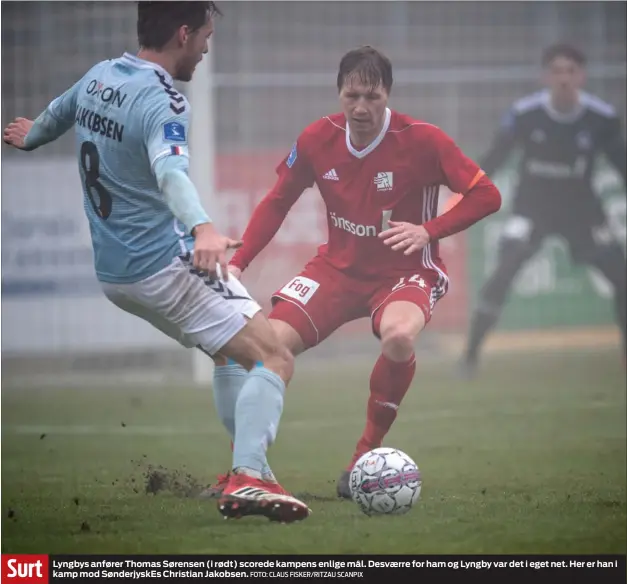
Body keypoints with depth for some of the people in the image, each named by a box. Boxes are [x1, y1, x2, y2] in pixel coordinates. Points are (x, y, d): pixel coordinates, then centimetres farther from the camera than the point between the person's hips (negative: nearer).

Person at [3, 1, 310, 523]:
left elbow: (56, 115, 29)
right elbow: (169, 172, -39)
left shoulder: (98, 77, 7)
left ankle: (249, 460, 24)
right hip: (166, 266, -9)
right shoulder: (162, 103, -19)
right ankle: (247, 479, -28)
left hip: (112, 273, 10)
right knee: (274, 360, -12)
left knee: (230, 350, 27)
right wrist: (202, 228, -58)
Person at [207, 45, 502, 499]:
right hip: (339, 267, 4)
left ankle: (365, 458, -17)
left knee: (399, 336, -38)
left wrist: (428, 230, -24)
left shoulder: (422, 141, -18)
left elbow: (486, 196, -12)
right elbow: (277, 202, 7)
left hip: (404, 271, -4)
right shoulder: (318, 140, -7)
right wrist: (238, 263, -3)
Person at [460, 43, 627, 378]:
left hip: (580, 207, 2)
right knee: (505, 269, -22)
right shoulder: (524, 114, -20)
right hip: (532, 204, -2)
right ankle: (471, 354, -14)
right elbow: (494, 160, -11)